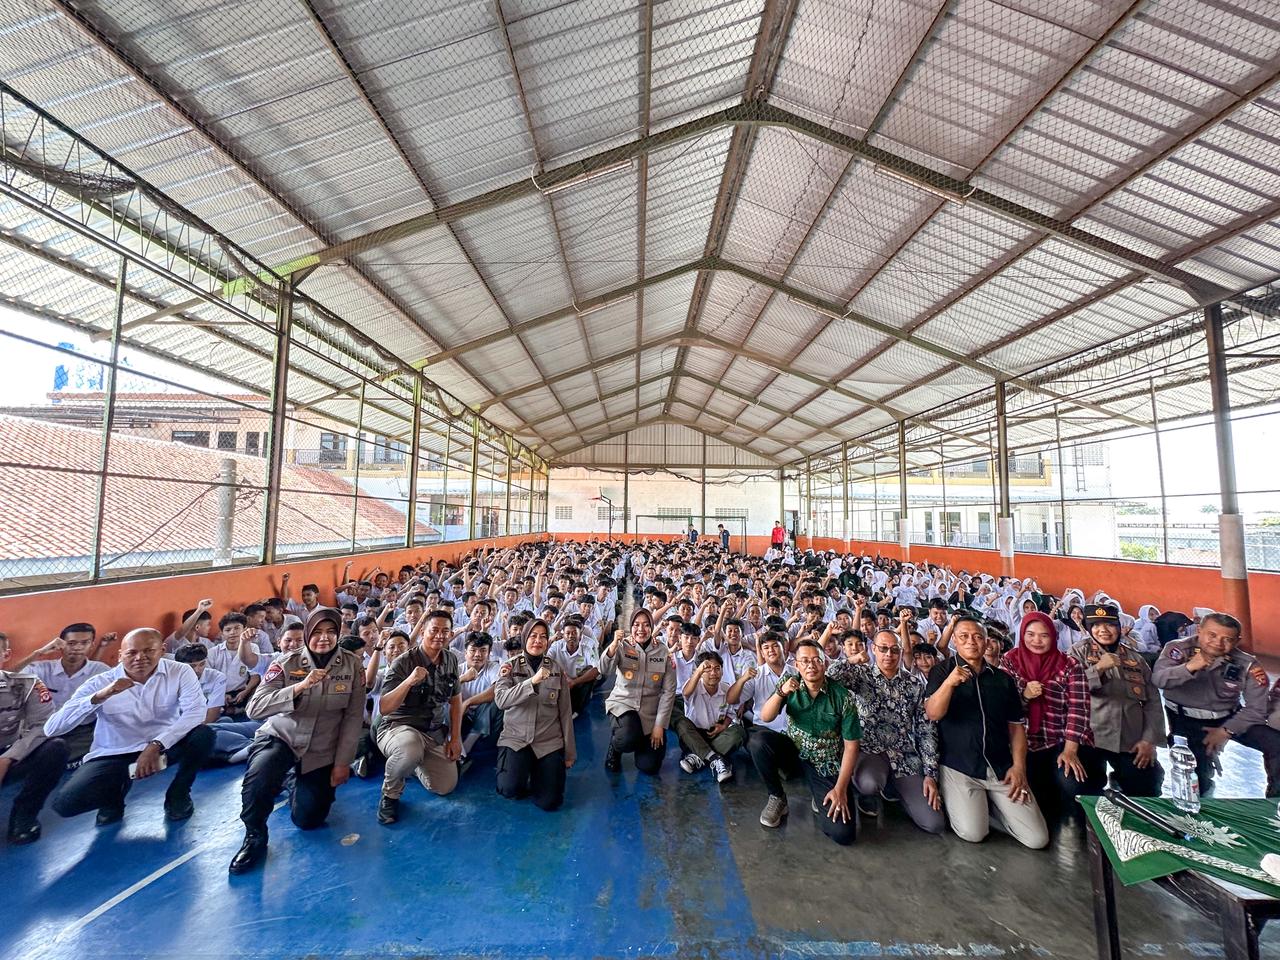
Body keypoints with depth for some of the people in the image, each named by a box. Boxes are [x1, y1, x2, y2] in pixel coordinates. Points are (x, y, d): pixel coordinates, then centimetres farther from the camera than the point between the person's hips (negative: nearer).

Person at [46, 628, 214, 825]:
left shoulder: (180, 672, -13)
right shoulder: (100, 683, -10)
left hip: (163, 747, -1)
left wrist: (156, 745, -33)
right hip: (114, 755, 1)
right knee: (65, 802, -24)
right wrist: (99, 696, -31)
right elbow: (51, 728, -18)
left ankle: (178, 795, 1)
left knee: (204, 734, -29)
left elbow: (195, 711, -23)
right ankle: (114, 795, 14)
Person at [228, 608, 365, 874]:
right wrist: (300, 686, -37)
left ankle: (300, 789, 39)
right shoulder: (287, 663, -13)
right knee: (259, 775, -34)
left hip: (322, 750, 1)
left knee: (308, 819, 4)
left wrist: (343, 762, -9)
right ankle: (255, 835, -4)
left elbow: (354, 716, -8)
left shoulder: (352, 664, -12)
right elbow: (254, 708, -24)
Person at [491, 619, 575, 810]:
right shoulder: (510, 666, -2)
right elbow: (501, 700, -20)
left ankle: (538, 773, 23)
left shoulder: (557, 669, 1)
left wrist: (570, 752, 5)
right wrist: (533, 681, -32)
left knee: (549, 802, -9)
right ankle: (522, 769, 11)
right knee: (510, 789, -24)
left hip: (549, 741, 1)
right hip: (515, 737, -1)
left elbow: (565, 712, 4)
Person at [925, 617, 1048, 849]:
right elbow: (932, 714, -15)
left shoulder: (1003, 678, 9)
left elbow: (1016, 725, 12)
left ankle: (989, 804, 20)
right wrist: (949, 683, -33)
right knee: (972, 833, -18)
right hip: (958, 767, -3)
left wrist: (1019, 766, -1)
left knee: (1037, 839, -5)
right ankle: (971, 805, 15)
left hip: (1002, 769, 4)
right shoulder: (942, 671, -3)